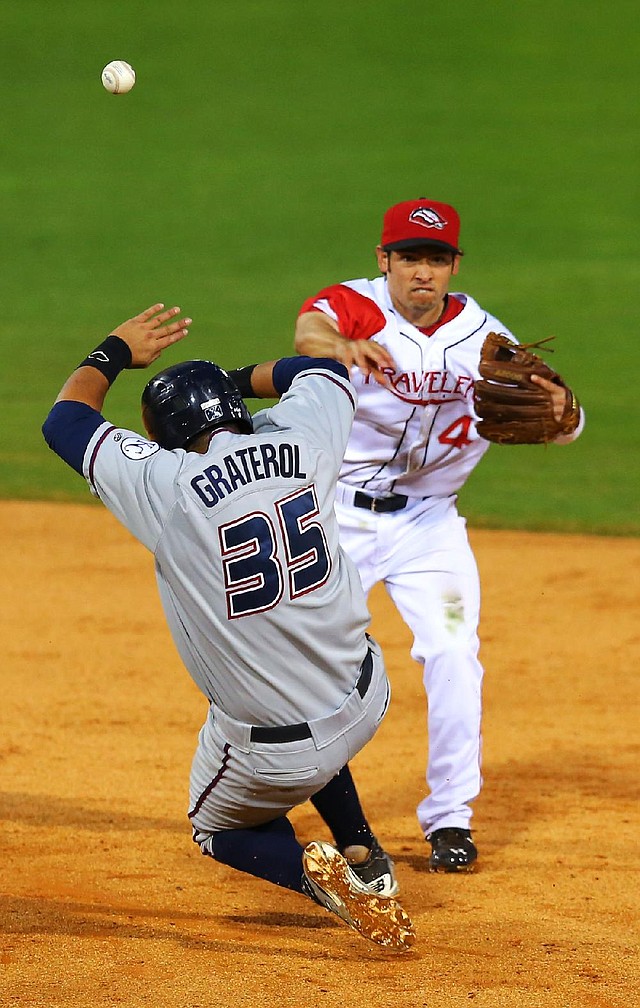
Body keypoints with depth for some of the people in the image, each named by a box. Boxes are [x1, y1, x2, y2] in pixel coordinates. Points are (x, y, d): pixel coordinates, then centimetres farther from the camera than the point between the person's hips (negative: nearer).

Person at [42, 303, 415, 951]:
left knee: (220, 830, 26)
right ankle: (365, 863, 30)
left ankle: (313, 868, -4)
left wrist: (115, 352, 15)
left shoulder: (165, 484, -17)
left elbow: (64, 421, 0)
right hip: (364, 703, 5)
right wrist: (233, 380, 25)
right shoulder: (298, 443, -7)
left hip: (272, 758, -5)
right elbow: (326, 369, 18)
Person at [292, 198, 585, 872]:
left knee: (453, 655, -12)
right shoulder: (354, 306, -14)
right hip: (338, 514, -2)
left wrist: (558, 407, -38)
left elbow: (563, 428, -13)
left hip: (428, 521, 2)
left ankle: (449, 818, 1)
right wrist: (347, 345, -63)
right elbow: (308, 333, -39)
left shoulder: (481, 336, -7)